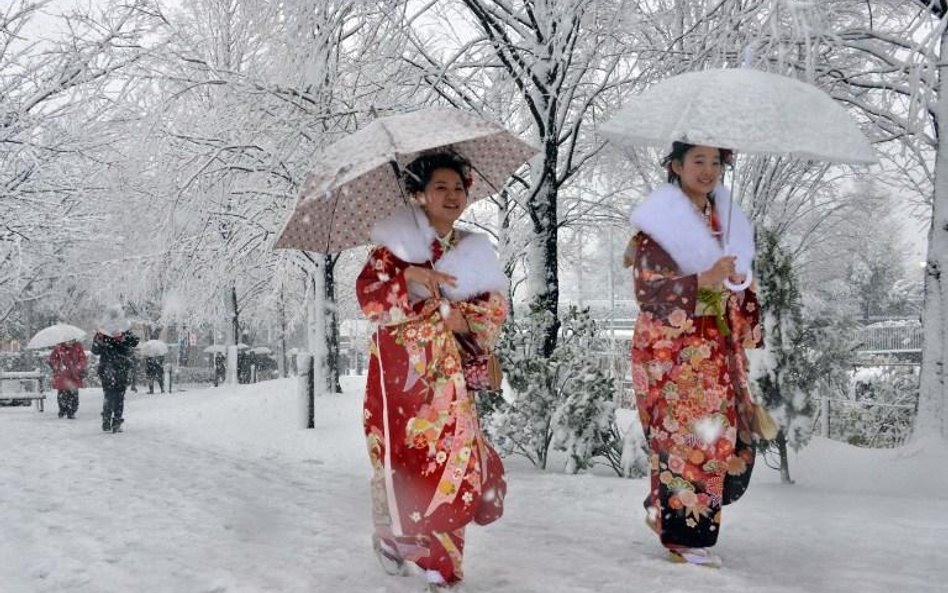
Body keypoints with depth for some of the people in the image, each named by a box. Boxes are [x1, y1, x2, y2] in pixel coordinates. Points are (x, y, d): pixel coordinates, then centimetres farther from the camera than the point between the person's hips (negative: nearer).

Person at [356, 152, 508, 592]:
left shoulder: (473, 251, 11)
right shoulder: (396, 243, 2)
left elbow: (496, 309, 8)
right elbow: (368, 294, -10)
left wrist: (463, 317, -10)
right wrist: (411, 276, -20)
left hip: (449, 373, 3)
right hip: (400, 369, -2)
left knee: (453, 456, -6)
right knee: (401, 456, -2)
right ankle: (392, 534, 25)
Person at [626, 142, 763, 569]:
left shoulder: (727, 219, 12)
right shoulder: (658, 222, -9)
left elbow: (741, 285, 19)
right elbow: (647, 290, -17)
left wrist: (744, 338, 14)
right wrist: (703, 280, -26)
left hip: (717, 351, 7)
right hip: (670, 349, -7)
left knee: (727, 438, 6)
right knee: (683, 436, -6)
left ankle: (667, 510, 26)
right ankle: (684, 534, 7)